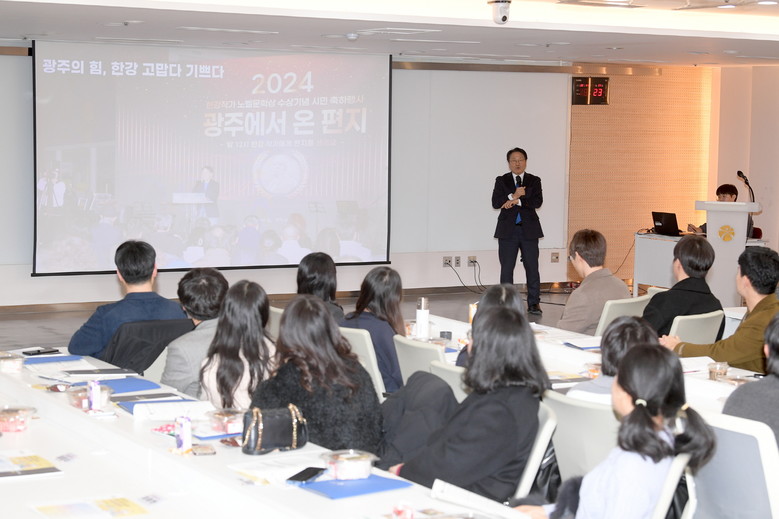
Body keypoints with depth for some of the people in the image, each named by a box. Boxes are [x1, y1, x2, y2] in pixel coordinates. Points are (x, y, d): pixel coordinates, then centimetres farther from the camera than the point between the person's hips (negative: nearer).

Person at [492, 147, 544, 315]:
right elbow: (495, 203, -6)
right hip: (508, 230, 0)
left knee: (532, 267, 0)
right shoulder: (501, 181, 8)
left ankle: (534, 303, 6)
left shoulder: (534, 181, 8)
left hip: (529, 230, 0)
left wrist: (517, 201, -15)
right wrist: (513, 196, -16)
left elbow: (537, 201, -8)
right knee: (506, 268, 1)